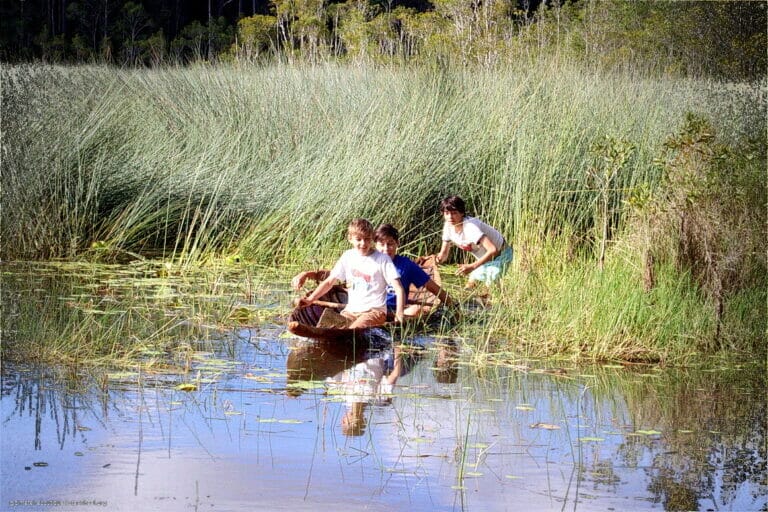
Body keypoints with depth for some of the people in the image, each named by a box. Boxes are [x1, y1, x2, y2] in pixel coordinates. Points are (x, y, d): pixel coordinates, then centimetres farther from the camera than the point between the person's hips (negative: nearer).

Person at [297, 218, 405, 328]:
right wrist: (310, 299, 4)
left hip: (374, 311, -5)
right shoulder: (348, 256, 9)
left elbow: (398, 289, -7)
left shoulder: (382, 259, -4)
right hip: (351, 310, 5)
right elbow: (329, 281, 16)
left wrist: (399, 313, -22)